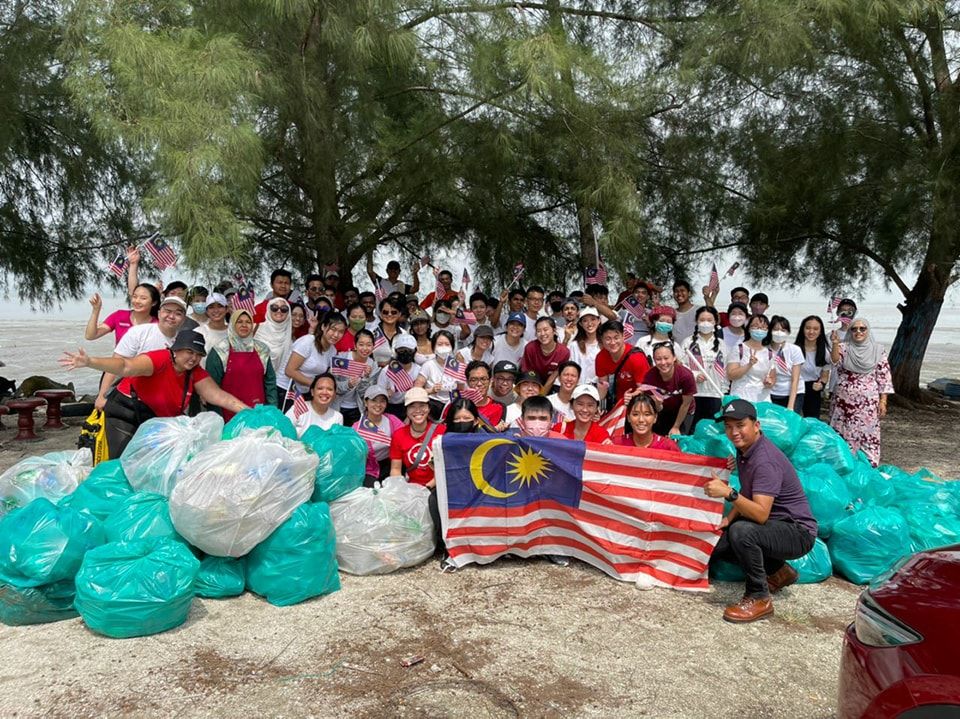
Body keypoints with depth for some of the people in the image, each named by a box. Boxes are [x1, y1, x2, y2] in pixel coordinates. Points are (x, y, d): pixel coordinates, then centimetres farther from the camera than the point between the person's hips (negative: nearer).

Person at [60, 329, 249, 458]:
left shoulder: (196, 373, -4)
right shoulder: (160, 359, -23)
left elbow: (219, 396, -9)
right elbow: (126, 366, -36)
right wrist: (90, 362, -52)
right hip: (126, 412, -6)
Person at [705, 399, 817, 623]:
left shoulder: (766, 460, -27)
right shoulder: (744, 449, 3)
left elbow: (761, 514, -36)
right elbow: (747, 494, 16)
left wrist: (728, 493, -47)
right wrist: (728, 519, 4)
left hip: (798, 531, -10)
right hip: (775, 525, 10)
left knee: (741, 531, -35)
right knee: (715, 543, 6)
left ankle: (759, 599, -17)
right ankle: (778, 571, 20)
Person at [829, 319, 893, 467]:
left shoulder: (878, 350, 3)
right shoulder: (843, 348, 3)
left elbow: (884, 378, 3)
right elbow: (835, 360, -20)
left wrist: (883, 402, -2)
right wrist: (835, 343, -37)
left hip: (869, 403, 0)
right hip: (844, 402, 1)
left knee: (868, 435, 2)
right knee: (843, 435, 5)